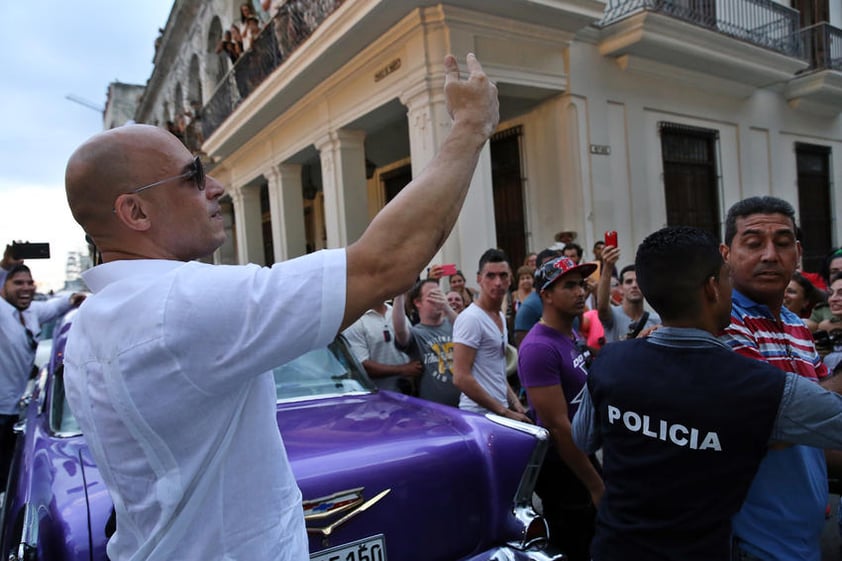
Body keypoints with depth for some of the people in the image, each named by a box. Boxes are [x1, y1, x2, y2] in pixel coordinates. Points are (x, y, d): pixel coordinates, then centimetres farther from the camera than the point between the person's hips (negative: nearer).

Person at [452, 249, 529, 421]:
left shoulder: (501, 317, 11)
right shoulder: (470, 318, -16)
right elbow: (461, 378, -21)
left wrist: (514, 401, 6)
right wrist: (504, 411, -19)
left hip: (501, 411, 8)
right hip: (480, 414, -8)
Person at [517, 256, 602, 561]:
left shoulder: (575, 337, 5)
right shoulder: (539, 347, -24)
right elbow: (556, 424, -25)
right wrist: (596, 484, -20)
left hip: (584, 455, 9)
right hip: (562, 468, -9)